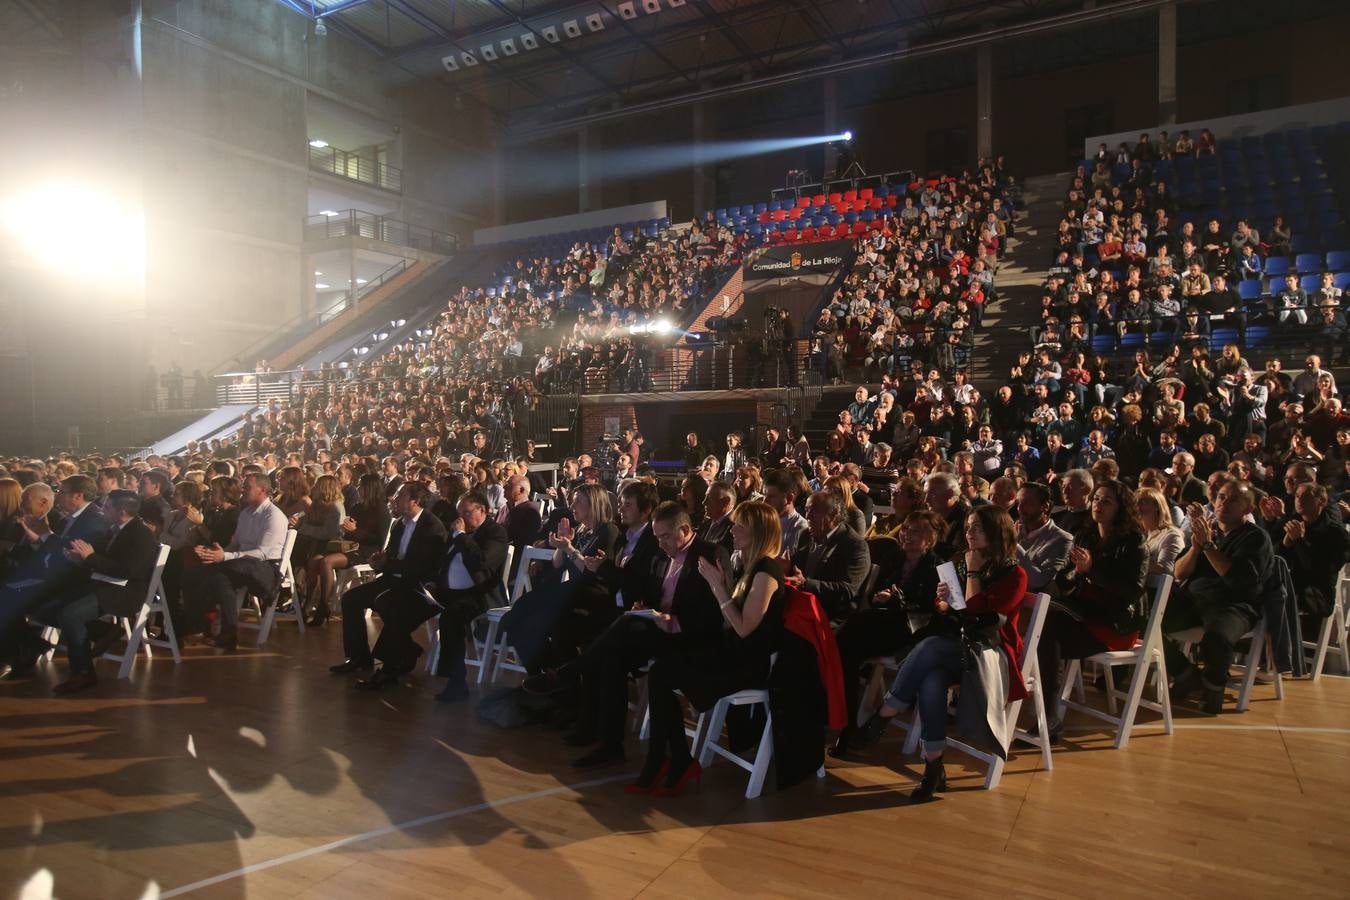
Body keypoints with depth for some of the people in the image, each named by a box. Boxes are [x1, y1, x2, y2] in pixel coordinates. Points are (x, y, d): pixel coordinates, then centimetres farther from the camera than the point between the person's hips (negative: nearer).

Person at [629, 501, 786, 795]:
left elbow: (744, 627, -20)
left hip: (750, 663, -8)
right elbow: (730, 623, 12)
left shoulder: (767, 569, -15)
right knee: (659, 670, -11)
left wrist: (717, 584, -17)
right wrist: (722, 582, 0)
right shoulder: (745, 565, 12)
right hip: (731, 652, 8)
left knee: (661, 677, -13)